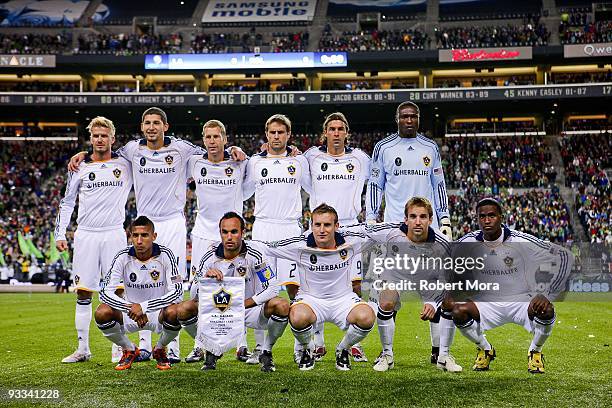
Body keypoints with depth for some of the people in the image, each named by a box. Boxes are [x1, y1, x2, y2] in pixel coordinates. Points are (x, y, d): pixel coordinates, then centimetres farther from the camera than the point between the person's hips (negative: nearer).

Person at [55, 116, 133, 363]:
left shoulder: (125, 164, 5)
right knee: (83, 294, 3)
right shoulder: (80, 167, 9)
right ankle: (83, 349, 11)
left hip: (114, 234, -1)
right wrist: (60, 234, 7)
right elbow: (67, 202, 13)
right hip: (86, 235, 2)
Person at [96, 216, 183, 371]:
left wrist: (143, 307, -29)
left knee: (173, 312, -35)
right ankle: (129, 350, 4)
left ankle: (160, 349, 0)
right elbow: (105, 292, -14)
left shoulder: (165, 255, -15)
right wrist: (130, 308, -30)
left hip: (158, 312, -2)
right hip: (130, 311, 2)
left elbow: (176, 291, -21)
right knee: (102, 313, -25)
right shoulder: (123, 257, -11)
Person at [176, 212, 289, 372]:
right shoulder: (211, 256, -11)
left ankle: (266, 352, -2)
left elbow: (273, 288, -20)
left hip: (250, 307, -2)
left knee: (282, 306, -30)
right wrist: (205, 278, -33)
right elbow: (194, 295, -10)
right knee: (184, 309, -19)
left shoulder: (255, 253, -18)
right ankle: (211, 351, 7)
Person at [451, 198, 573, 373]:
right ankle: (485, 349, 6)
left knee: (546, 311, -32)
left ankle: (535, 352, 2)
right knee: (458, 311, -25)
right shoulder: (468, 242, -10)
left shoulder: (521, 241, -18)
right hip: (486, 304, 2)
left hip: (522, 301, -2)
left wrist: (547, 295, -20)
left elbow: (565, 256, -14)